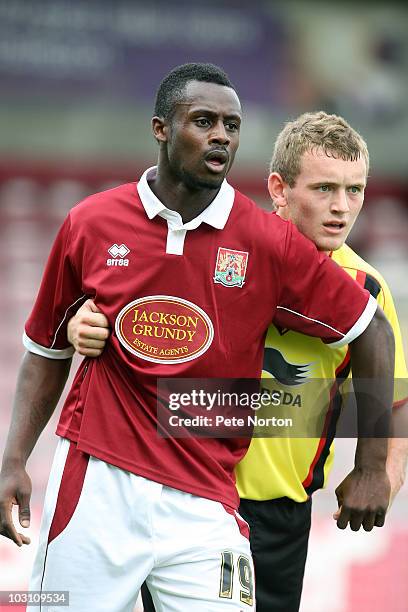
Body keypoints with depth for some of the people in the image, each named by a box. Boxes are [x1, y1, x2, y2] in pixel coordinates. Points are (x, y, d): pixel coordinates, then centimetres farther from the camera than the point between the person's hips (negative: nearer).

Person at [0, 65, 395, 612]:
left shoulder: (270, 243, -3)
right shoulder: (91, 224, 2)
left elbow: (371, 331, 5)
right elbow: (48, 350, 13)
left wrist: (371, 468, 6)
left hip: (203, 500, -1)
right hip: (93, 484, 1)